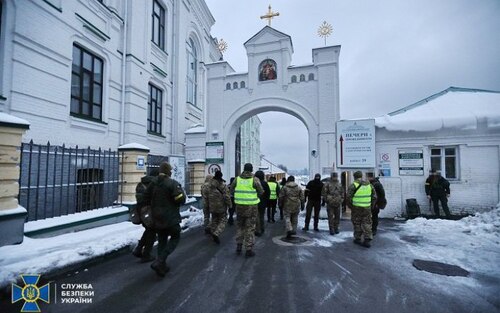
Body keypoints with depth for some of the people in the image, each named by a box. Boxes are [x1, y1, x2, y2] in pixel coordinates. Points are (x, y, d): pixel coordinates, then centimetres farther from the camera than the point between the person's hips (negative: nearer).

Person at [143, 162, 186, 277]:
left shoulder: (153, 183, 3)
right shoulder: (173, 183, -18)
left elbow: (146, 199, 9)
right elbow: (181, 200, -22)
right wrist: (182, 192, -2)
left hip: (157, 218, 7)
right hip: (171, 218, -6)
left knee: (162, 240, 18)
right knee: (175, 238, 11)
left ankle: (162, 266, 24)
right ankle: (159, 261, -3)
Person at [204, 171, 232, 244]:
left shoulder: (209, 185, 2)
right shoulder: (223, 185, -15)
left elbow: (206, 196, 9)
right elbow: (226, 196, -16)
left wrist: (207, 205, 20)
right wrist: (229, 205, -3)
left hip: (212, 207, 5)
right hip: (221, 207, -5)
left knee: (214, 221, 18)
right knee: (223, 220, 4)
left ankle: (214, 234, 25)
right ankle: (216, 233, -13)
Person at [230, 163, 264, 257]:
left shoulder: (237, 179, 0)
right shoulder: (255, 179, -9)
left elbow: (231, 190, 6)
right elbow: (261, 192, -5)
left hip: (239, 206, 3)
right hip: (251, 206, -3)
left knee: (240, 226, 20)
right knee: (250, 228, 6)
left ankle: (239, 246, 21)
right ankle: (249, 250, 10)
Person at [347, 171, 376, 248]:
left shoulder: (353, 186, -11)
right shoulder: (369, 185, 4)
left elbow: (348, 198, -14)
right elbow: (374, 197, 6)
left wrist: (350, 207, 1)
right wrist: (371, 206, 15)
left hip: (356, 208, -3)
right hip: (367, 208, 3)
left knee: (357, 224, 11)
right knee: (367, 224, 9)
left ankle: (358, 239, 20)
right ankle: (367, 241, 5)